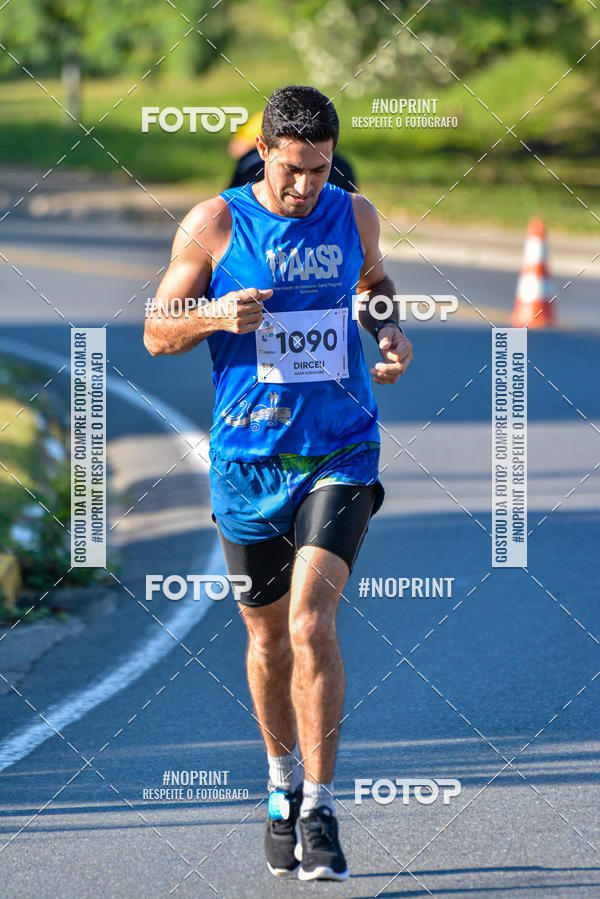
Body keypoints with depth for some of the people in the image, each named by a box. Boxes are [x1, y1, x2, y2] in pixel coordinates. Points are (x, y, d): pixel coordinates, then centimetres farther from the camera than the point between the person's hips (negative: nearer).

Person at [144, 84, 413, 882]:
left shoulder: (355, 217, 4)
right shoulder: (213, 225, -3)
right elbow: (156, 333, 1)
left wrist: (389, 330, 4)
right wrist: (216, 317, -19)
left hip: (341, 452, 0)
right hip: (248, 459, 0)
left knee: (311, 620, -16)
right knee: (269, 638, 11)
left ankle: (320, 809, -11)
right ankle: (283, 782, 35)